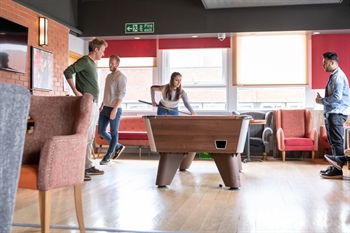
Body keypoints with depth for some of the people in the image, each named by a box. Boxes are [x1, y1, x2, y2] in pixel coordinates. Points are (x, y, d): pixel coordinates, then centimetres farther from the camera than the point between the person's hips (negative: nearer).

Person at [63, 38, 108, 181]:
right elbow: (68, 72, -20)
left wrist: (97, 104, 15)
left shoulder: (92, 63, 19)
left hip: (94, 104, 10)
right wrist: (75, 91, -19)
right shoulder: (85, 60, -8)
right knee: (84, 137, -11)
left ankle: (88, 166, 20)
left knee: (90, 137, 13)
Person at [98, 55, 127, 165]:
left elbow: (121, 94, -17)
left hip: (115, 109, -9)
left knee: (113, 133, 1)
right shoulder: (108, 76, 16)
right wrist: (102, 105, 18)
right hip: (105, 108, 9)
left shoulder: (120, 77, -9)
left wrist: (114, 109, -23)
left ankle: (108, 157, 10)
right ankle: (118, 146, 25)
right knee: (101, 131, 9)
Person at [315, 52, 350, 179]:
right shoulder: (333, 76, 18)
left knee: (336, 141, -9)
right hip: (331, 113, 10)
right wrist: (322, 100, 5)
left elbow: (337, 97, -22)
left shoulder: (338, 76, -13)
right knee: (333, 141, 13)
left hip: (337, 113, -10)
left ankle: (338, 170, -6)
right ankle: (335, 167, 19)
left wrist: (321, 100, -11)